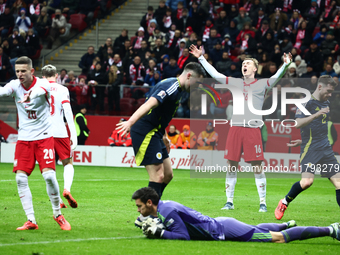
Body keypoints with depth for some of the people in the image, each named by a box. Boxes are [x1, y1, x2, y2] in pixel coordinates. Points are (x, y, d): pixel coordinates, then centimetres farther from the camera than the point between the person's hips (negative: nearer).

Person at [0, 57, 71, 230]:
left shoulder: (43, 84, -10)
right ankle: (31, 220, 0)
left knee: (49, 175, -14)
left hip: (44, 137, -3)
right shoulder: (15, 85, -1)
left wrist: (31, 94, -59)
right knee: (20, 178, -7)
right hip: (24, 139, 3)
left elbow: (41, 90, -35)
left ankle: (57, 214, 7)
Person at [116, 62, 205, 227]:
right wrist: (131, 121, -42)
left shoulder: (175, 88, 17)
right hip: (145, 133, -11)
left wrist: (164, 137, 33)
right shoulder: (172, 86, -16)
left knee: (167, 174, 12)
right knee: (158, 177, -12)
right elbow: (150, 104, -30)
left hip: (154, 133, 11)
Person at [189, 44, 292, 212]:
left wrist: (285, 65, -28)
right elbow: (214, 74, 19)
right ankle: (229, 202, 12)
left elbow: (276, 77, -11)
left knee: (257, 167, -5)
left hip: (253, 130, -3)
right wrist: (201, 58, 17)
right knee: (232, 166, 4)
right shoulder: (235, 83, 16)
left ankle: (263, 203, 1)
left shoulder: (262, 84, 6)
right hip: (235, 128, 3)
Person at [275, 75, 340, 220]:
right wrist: (315, 115, -28)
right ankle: (284, 203, 1)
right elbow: (298, 123, -17)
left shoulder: (326, 104, 19)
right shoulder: (307, 102, -5)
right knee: (307, 181, -22)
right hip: (310, 149, -7)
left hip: (326, 148, 7)